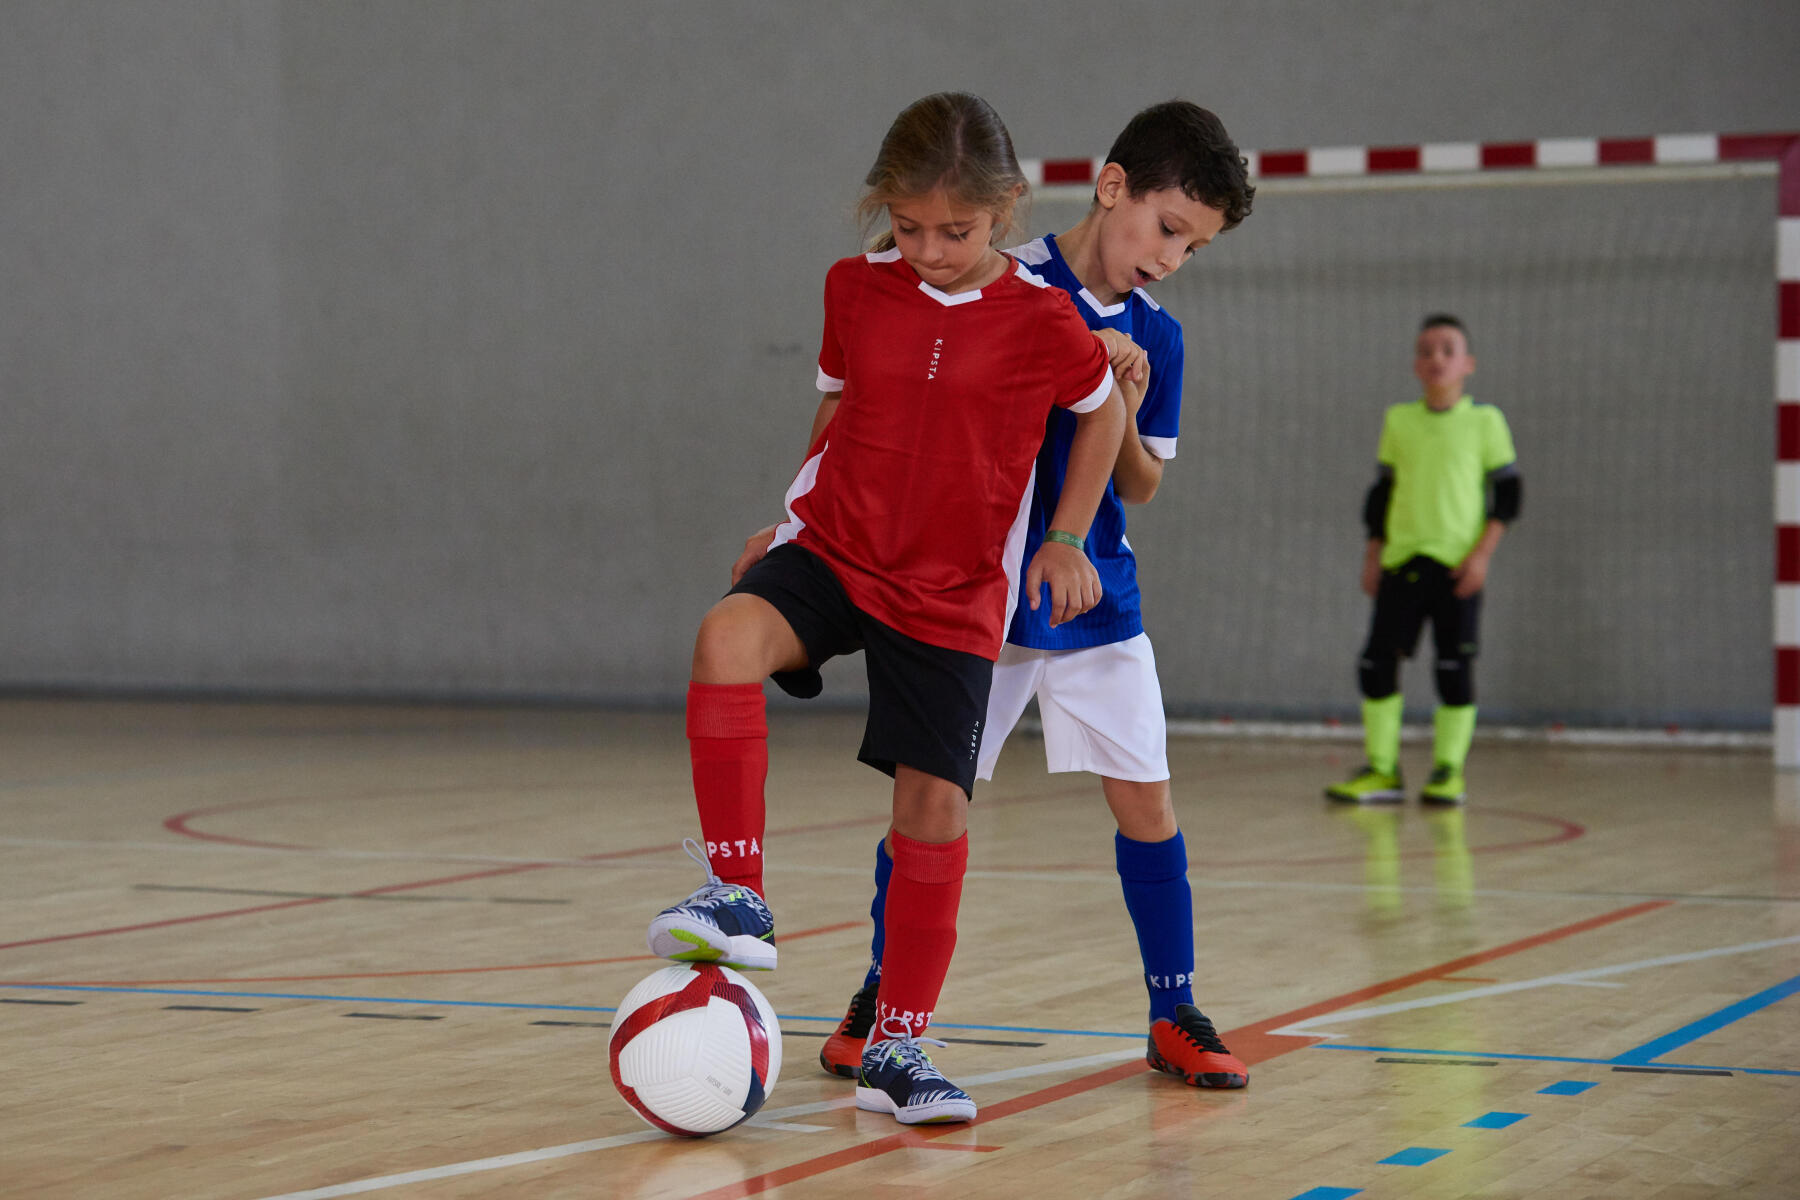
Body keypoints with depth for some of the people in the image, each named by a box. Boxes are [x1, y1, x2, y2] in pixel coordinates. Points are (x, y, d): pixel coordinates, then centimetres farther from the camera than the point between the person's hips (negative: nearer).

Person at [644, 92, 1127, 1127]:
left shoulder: (1043, 321, -9)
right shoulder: (856, 288, 0)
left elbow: (1104, 412, 9)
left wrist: (1067, 539, 4)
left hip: (954, 595, -1)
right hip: (833, 550, 1)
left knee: (935, 807, -4)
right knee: (728, 638, -31)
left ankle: (898, 1046, 11)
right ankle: (738, 895, -23)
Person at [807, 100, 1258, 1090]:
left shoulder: (1154, 340, 5)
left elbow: (1139, 488, 6)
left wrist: (1123, 415, -11)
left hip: (1097, 601, 4)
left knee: (1145, 801, 0)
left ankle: (1174, 1015, 12)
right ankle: (881, 997, 16)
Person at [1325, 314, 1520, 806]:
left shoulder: (1484, 421, 1)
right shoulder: (1398, 420, 10)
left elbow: (1507, 492, 1)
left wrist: (1482, 553, -8)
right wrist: (1372, 556, 12)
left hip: (1457, 562, -3)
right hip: (1401, 557, 3)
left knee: (1454, 668, -3)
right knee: (1377, 661, -2)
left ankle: (1448, 771, 6)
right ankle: (1381, 771, 6)